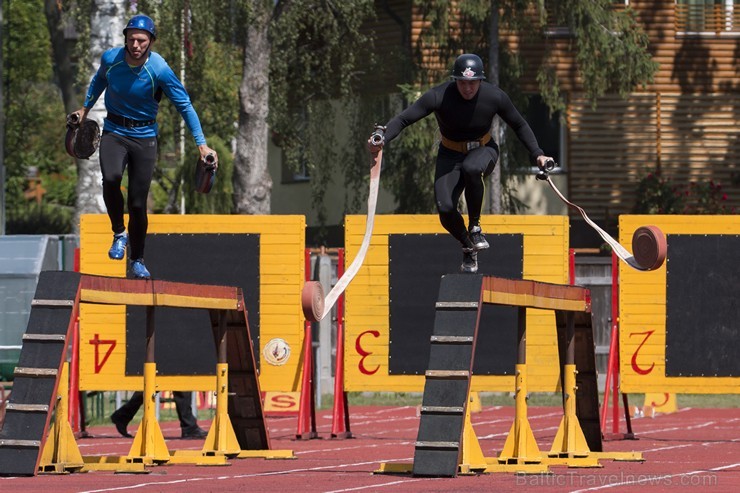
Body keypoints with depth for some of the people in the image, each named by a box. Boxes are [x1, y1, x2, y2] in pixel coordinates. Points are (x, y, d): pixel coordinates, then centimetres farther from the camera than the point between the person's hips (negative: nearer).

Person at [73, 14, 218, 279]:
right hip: (114, 131, 1)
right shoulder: (111, 59, -11)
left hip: (144, 137, -1)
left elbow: (184, 105, -9)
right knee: (111, 178, -30)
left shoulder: (160, 70, -18)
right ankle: (119, 233, -7)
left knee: (138, 203, -2)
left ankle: (137, 260, 20)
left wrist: (201, 144, -12)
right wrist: (85, 108, 26)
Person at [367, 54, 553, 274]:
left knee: (471, 168, -39)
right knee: (445, 209, -20)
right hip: (451, 154, 1)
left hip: (482, 150, -1)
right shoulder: (439, 97, -24)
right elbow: (403, 119, -25)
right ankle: (468, 248, 13)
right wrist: (383, 137, -43)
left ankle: (475, 226, -16)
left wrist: (537, 154, -7)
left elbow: (519, 125, -1)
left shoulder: (495, 97, -18)